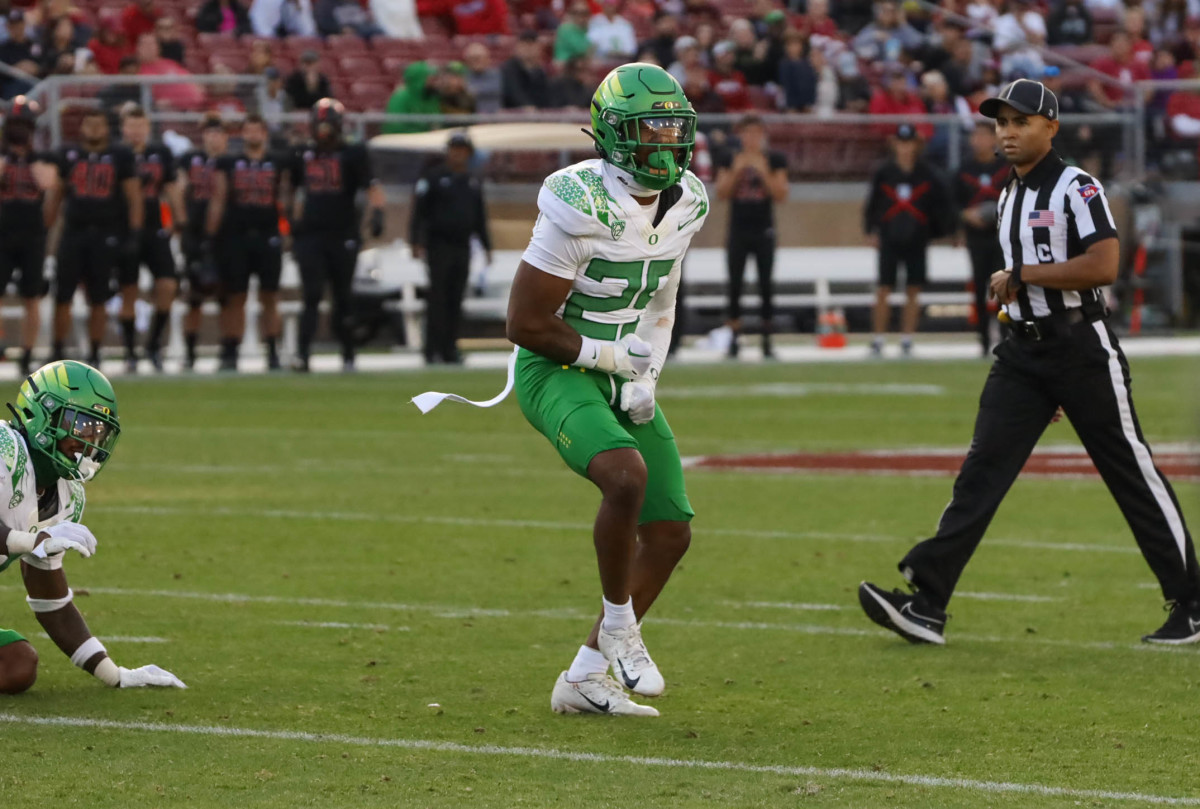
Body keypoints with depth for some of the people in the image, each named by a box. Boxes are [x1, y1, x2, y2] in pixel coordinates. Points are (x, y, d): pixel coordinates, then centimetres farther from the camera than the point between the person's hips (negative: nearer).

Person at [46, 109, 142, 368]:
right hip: (73, 232, 1)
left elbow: (134, 198, 4)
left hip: (105, 236, -1)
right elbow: (57, 195, 14)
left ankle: (94, 356, 12)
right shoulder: (69, 156, 7)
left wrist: (134, 235, -4)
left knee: (98, 300, 3)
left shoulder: (120, 157, 2)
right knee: (63, 296, -2)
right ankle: (58, 353, 8)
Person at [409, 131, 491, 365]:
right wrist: (416, 242, -14)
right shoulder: (433, 177, -1)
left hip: (462, 247, 5)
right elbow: (419, 212, -5)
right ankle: (433, 349, -9)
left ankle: (449, 348, 7)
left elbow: (480, 218, 23)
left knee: (455, 301, 4)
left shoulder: (473, 183, 16)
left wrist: (486, 246, 19)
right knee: (438, 298, -9)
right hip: (439, 246, -5)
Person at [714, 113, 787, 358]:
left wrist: (764, 172, -17)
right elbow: (721, 193, -3)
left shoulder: (775, 160, 1)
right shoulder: (729, 159, 3)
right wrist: (736, 172, -16)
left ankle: (766, 341, 3)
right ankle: (734, 340, 5)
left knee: (766, 285, -1)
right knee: (735, 285, 0)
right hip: (738, 232, 1)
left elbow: (781, 195, -6)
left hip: (763, 232, -1)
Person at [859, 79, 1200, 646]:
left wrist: (1020, 275, -17)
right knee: (982, 470, -4)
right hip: (1023, 349, 7)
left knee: (1131, 472, -1)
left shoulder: (1076, 188, -10)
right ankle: (926, 606, -12)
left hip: (1081, 345, -7)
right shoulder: (1009, 198, 17)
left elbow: (1103, 266, -22)